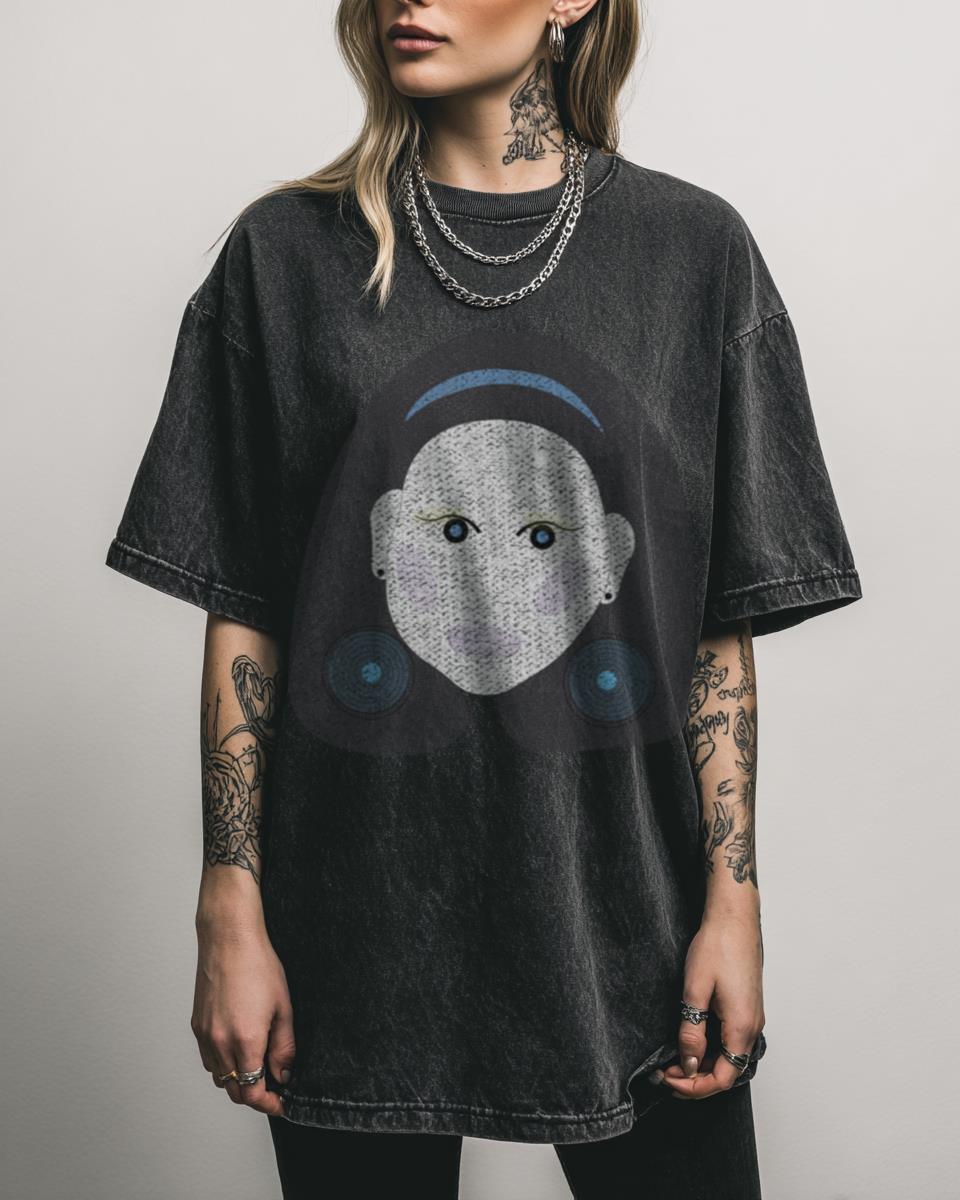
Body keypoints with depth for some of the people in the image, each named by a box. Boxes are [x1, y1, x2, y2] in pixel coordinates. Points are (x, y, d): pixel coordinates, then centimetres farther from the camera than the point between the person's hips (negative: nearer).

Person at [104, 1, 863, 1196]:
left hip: (623, 916, 1)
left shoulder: (693, 248, 2)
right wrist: (231, 914, -3)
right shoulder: (288, 251, 1)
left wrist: (733, 898, -3)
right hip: (361, 931, 0)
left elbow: (722, 623, 1)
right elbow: (241, 616, 0)